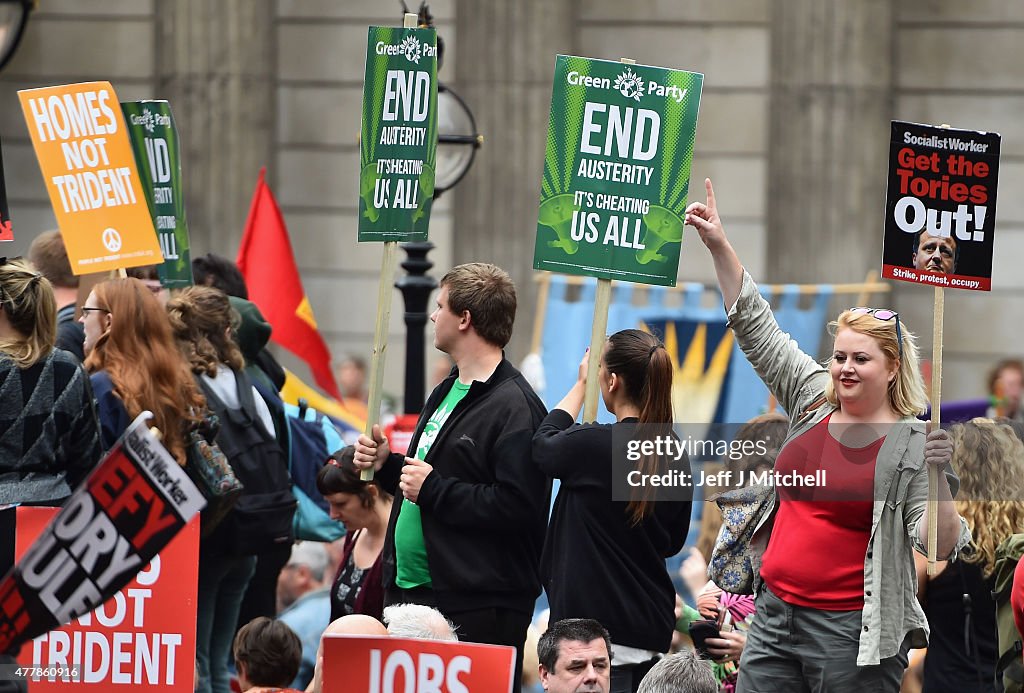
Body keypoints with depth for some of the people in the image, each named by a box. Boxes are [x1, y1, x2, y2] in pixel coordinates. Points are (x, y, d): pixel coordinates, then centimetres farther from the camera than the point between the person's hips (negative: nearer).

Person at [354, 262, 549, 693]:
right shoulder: (448, 392, 18)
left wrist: (433, 489, -19)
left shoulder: (514, 407, -15)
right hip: (409, 592, 10)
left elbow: (516, 506, -24)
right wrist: (388, 465, 11)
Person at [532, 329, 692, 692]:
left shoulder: (593, 445, -15)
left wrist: (581, 384, 21)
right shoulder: (676, 458, 4)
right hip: (653, 628, 7)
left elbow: (543, 445, 9)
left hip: (597, 624, -7)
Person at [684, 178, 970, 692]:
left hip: (852, 635, -5)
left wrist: (939, 476, -27)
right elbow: (755, 327, 13)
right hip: (774, 616, 6)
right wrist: (718, 246, 10)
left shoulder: (912, 445, -6)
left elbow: (941, 547, -12)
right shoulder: (813, 403, 9)